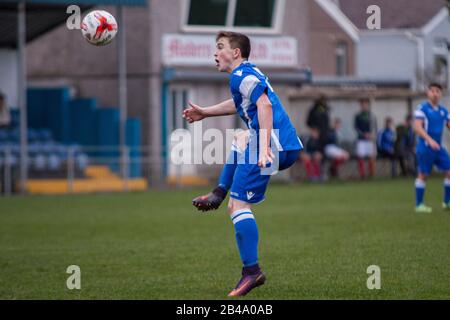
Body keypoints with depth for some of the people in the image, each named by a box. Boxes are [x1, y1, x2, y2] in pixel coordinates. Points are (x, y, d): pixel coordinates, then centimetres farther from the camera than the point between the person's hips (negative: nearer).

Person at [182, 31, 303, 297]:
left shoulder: (241, 75, -7)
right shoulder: (250, 72, 24)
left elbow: (264, 105, -22)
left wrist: (264, 148, -31)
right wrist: (205, 113, 51)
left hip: (274, 146, -10)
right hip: (290, 146, 10)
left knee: (239, 205, -12)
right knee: (240, 141, 40)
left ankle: (252, 271, -19)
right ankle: (219, 195, 36)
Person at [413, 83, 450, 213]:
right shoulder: (422, 108, -8)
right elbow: (417, 127, -17)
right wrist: (430, 140, -28)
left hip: (438, 147, 6)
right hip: (425, 147, -6)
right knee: (422, 174, -1)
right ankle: (419, 205, 7)